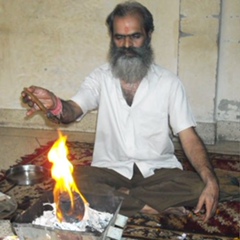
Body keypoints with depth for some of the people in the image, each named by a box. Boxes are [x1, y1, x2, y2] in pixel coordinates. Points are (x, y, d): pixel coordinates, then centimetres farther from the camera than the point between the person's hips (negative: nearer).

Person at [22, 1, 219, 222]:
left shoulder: (169, 83, -1)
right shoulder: (101, 77, 3)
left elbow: (189, 138, -7)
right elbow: (73, 111, -13)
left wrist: (211, 181, -24)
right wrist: (55, 104, -39)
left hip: (158, 171, 0)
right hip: (110, 170, 0)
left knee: (198, 187, -28)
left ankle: (120, 198, -21)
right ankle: (148, 207, -21)